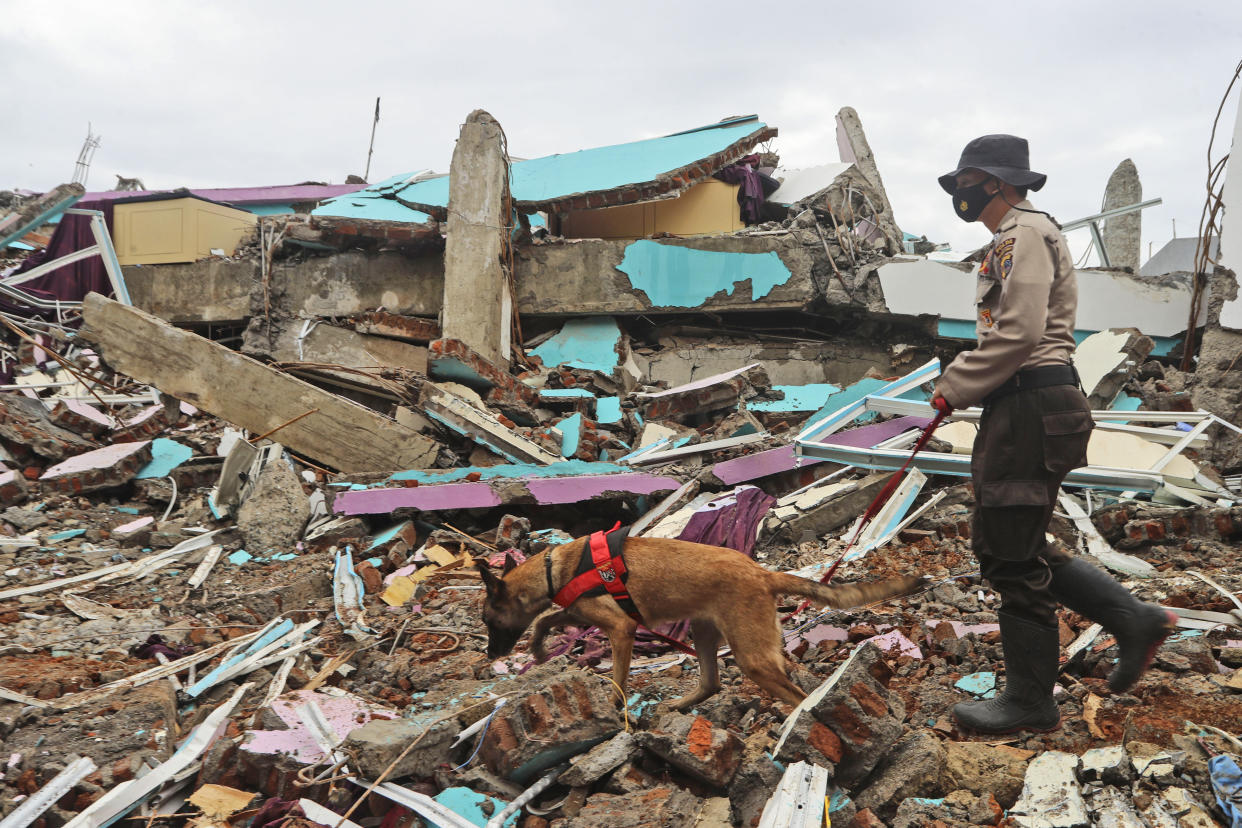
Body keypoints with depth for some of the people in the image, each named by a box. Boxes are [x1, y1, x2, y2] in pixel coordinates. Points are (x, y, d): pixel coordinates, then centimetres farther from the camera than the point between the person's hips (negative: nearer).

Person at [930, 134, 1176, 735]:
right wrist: (958, 382, 12)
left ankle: (1029, 702, 10)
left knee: (1013, 555, -3)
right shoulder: (1013, 238, 23)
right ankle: (1133, 619, 17)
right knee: (1001, 543, 15)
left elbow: (1018, 334, -21)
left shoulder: (1025, 234, -11)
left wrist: (955, 388, -11)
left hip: (1031, 408, -11)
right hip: (1020, 408, 11)